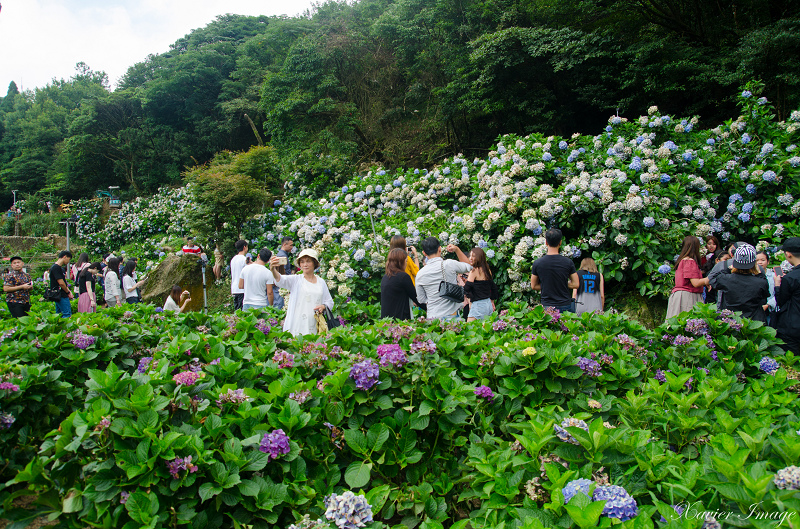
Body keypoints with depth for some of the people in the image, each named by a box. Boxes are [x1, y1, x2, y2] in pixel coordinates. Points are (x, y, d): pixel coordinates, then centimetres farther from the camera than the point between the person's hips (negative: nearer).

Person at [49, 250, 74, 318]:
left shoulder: (60, 268, 16)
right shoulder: (56, 268, -16)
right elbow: (61, 283, -19)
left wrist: (69, 291, 6)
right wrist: (68, 292, -6)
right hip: (61, 296, -10)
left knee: (59, 314, 13)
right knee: (67, 314, -10)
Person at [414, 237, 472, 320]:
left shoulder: (420, 274, -3)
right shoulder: (450, 264, -9)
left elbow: (421, 300, 9)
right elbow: (469, 266, 13)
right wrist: (457, 249, 14)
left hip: (433, 317, 1)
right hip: (452, 315, -1)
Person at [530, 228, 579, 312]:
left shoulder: (537, 263, -4)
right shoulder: (568, 262, -5)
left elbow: (533, 286, 4)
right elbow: (576, 284, 1)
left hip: (547, 306, 0)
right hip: (565, 305, 0)